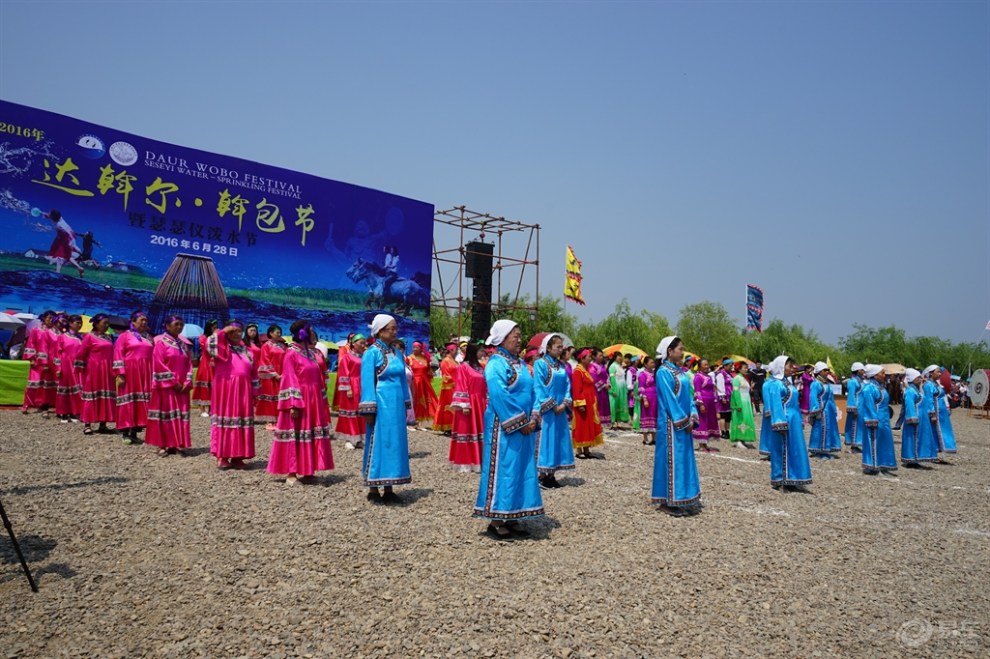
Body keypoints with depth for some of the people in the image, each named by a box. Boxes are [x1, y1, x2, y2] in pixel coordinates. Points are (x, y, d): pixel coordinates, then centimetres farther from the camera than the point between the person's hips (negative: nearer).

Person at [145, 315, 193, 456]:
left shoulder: (184, 343, 12)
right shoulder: (160, 342, -5)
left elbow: (189, 363, 9)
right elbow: (159, 364, -11)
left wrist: (187, 382, -4)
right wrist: (173, 381, -13)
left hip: (181, 386, 5)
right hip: (166, 385, -5)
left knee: (180, 414, 5)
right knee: (165, 413, -1)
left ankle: (178, 444, 10)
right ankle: (163, 445, 5)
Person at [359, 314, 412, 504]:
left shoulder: (396, 353, 12)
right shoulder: (372, 353, -8)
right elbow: (367, 382, -11)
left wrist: (405, 406, 15)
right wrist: (369, 410, -16)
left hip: (396, 404, 7)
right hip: (381, 404, -7)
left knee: (394, 443, 8)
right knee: (378, 443, 0)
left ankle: (388, 490, 17)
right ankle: (373, 490, 10)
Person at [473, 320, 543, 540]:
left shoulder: (521, 363, 15)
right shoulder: (496, 364, -11)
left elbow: (530, 392, 16)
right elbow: (499, 396, -19)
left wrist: (532, 419, 3)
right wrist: (520, 422, -17)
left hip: (524, 427, 9)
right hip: (504, 427, -8)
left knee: (522, 470, 10)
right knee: (503, 469, -4)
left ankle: (512, 519, 18)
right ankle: (495, 521, 6)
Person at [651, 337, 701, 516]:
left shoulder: (680, 371, 13)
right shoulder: (664, 372, -14)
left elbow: (688, 394, 13)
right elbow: (669, 399, -17)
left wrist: (692, 416, 0)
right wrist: (684, 421, -15)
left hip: (684, 422, 9)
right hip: (672, 424, -9)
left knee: (684, 458, 12)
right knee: (672, 459, -4)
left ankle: (683, 498, 21)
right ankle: (667, 501, 4)